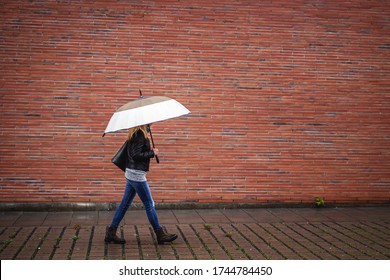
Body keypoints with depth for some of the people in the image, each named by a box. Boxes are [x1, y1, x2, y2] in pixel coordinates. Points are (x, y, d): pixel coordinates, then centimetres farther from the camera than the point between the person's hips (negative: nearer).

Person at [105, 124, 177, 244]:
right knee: (149, 204, 1)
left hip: (131, 174, 9)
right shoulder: (140, 134, -18)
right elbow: (136, 155, -22)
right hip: (137, 174, -9)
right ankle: (160, 234, 11)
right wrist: (152, 153, -13)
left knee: (125, 203, 13)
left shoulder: (136, 133, 11)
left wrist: (150, 151, 7)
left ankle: (111, 232, 17)